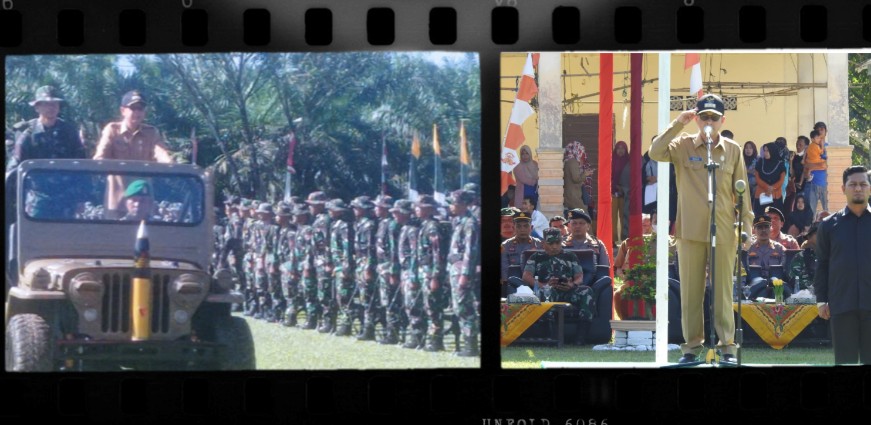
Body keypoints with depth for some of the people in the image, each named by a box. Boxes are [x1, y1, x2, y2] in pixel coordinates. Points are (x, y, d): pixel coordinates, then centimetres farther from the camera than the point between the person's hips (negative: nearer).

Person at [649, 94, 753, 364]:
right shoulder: (683, 145, 2)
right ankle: (691, 344, 10)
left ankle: (727, 344, 7)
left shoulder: (733, 150, 6)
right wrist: (678, 123, -16)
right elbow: (655, 153, -16)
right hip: (690, 230, 0)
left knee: (723, 289, 3)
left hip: (724, 231, 0)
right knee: (690, 289, 3)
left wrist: (746, 225, 3)